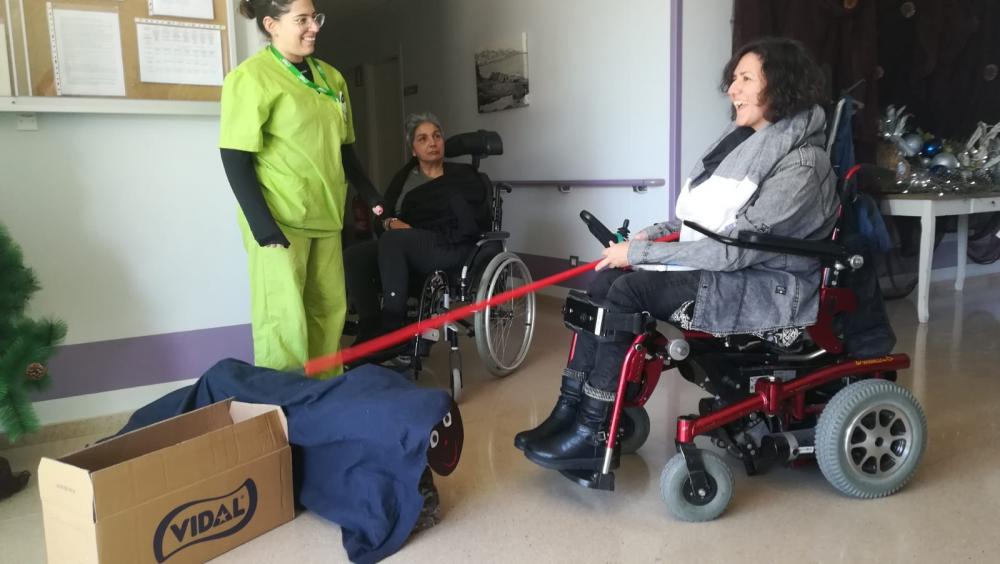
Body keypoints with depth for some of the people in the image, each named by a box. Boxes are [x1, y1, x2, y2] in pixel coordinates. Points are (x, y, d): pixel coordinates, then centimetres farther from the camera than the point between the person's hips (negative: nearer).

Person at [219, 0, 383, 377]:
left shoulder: (331, 77, 12)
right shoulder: (252, 77, -8)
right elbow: (235, 158, -13)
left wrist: (370, 194, 16)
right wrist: (261, 222, -19)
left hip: (324, 215, 7)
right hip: (279, 220, -7)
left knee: (329, 311, 11)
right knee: (285, 321, -4)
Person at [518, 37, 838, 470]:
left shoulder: (801, 163, -16)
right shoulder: (741, 140, 11)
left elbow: (737, 248, -23)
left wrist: (641, 252, -21)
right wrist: (654, 234, 0)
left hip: (763, 287, -8)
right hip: (714, 269, 9)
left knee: (627, 290, -27)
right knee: (602, 283, -12)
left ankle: (592, 435, -18)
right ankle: (569, 411, -10)